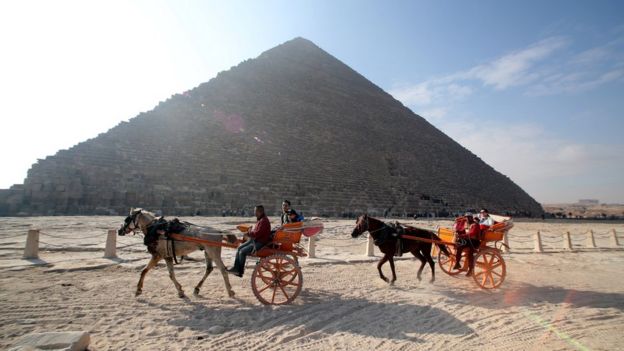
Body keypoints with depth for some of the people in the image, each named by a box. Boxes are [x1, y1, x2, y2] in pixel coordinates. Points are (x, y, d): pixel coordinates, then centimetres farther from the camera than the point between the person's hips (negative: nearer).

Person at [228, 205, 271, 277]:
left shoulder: (264, 221, -21)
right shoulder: (259, 219, 11)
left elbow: (257, 233, -26)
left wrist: (249, 233, -12)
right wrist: (250, 232, 0)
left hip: (260, 243, -11)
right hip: (253, 240, 11)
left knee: (242, 252, -14)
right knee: (239, 248, 8)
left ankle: (240, 271, 3)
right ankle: (236, 268, 14)